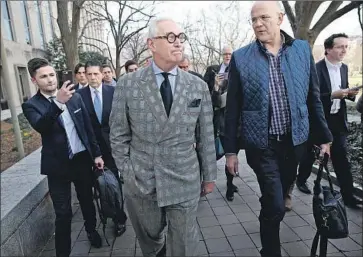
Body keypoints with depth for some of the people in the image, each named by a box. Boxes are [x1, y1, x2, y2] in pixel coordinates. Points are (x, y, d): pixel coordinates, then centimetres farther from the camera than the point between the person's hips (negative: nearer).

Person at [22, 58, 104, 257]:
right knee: (63, 213, 5)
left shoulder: (75, 97, 2)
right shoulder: (31, 105, -7)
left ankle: (91, 230, 46)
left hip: (83, 159, 3)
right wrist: (58, 103, -42)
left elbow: (88, 127, 6)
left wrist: (96, 153, 6)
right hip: (58, 166, -3)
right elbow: (40, 127, -28)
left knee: (87, 201, 20)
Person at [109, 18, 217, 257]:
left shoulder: (199, 86, -2)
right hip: (141, 181, 0)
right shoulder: (127, 84, -6)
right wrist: (127, 172, 0)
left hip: (185, 182, 1)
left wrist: (209, 175, 7)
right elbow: (118, 134, 0)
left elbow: (207, 136, 2)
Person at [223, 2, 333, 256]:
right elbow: (233, 108, -3)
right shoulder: (241, 57, -5)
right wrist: (231, 149, -3)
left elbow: (313, 98, 7)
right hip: (262, 144, -3)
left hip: (295, 140, 3)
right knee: (275, 205, -3)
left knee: (280, 196, 19)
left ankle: (270, 218, 49)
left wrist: (324, 137, 8)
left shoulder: (303, 49, 2)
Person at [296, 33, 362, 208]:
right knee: (310, 153, 12)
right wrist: (332, 95, -27)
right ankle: (301, 180, 35)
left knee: (342, 158, 6)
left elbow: (343, 92, 16)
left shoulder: (344, 68, 8)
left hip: (337, 120, 6)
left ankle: (347, 195, 14)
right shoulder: (316, 69, -15)